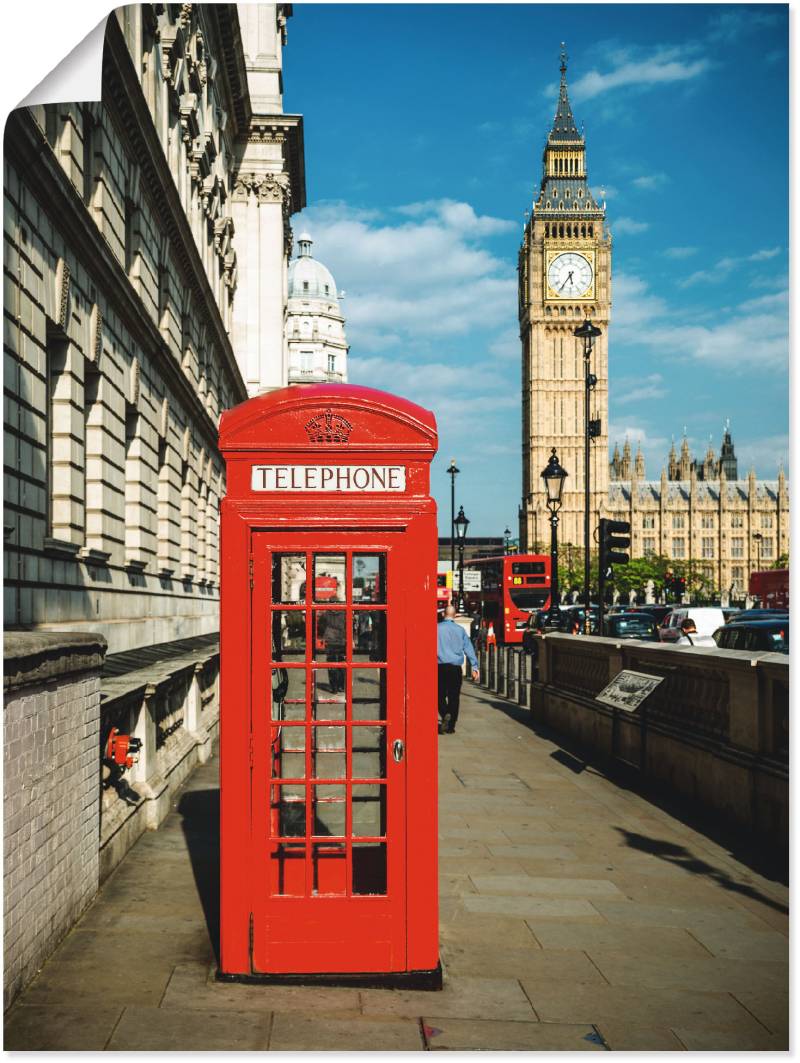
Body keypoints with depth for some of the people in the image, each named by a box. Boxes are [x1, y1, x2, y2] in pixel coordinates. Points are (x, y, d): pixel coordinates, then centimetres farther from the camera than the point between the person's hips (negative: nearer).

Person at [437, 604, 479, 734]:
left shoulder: (437, 628, -2)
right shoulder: (460, 630, 4)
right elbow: (468, 648, 2)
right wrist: (474, 666, 3)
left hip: (440, 667, -1)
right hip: (455, 667, 1)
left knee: (440, 695, 8)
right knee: (454, 697, 7)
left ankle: (445, 714, -20)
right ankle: (451, 726, 7)